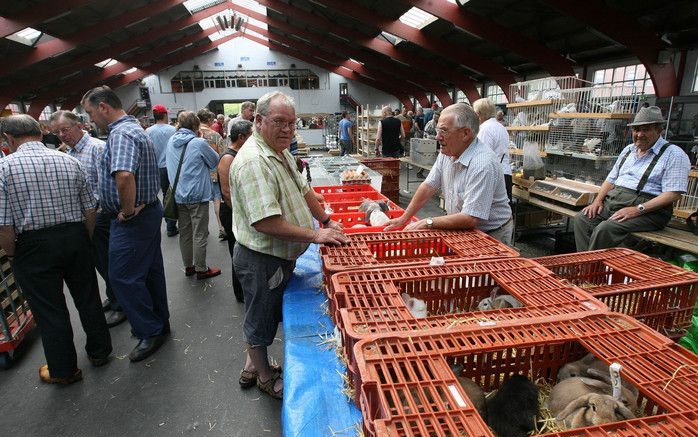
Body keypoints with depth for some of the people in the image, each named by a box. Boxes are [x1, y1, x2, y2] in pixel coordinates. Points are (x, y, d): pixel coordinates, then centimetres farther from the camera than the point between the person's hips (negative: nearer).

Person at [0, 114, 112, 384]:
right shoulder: (70, 161, 0)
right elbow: (90, 211, 1)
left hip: (34, 247, -3)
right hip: (75, 238, 3)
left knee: (49, 311, 11)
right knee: (88, 298, 18)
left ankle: (63, 371, 29)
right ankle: (99, 351, 35)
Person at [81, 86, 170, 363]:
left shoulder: (121, 133, -20)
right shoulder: (134, 128, 15)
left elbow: (124, 175, -39)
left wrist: (127, 210, -25)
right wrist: (133, 207, 14)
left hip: (132, 219, -10)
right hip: (149, 212, 10)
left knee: (123, 277, -1)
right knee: (150, 270, 17)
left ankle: (150, 333, 10)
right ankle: (160, 322, 31)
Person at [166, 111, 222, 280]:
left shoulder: (171, 142, 5)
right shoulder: (199, 143, -15)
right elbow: (215, 161, 0)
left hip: (178, 195, 7)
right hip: (197, 196, -7)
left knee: (184, 233, 15)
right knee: (199, 235, 3)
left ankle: (188, 266, 27)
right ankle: (201, 269, 12)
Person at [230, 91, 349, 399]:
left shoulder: (281, 152, 6)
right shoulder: (254, 161, -26)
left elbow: (302, 190, 17)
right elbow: (265, 222, -32)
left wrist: (326, 221, 13)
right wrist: (316, 236, -27)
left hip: (281, 258, 10)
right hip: (261, 260, -10)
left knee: (267, 317, 25)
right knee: (260, 322, 13)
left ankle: (252, 367, 47)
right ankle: (266, 378, 36)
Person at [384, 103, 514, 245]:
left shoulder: (483, 165, -27)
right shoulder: (446, 153, -2)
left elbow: (470, 219, -29)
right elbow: (428, 186, 6)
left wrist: (427, 223, -21)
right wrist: (403, 219, 4)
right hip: (463, 231, 7)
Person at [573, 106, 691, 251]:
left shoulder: (674, 154, -3)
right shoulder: (628, 150, 20)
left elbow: (673, 194, -12)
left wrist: (637, 210, -22)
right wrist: (598, 200, 2)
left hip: (649, 208, -7)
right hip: (613, 200, 7)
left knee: (605, 228, -31)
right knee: (581, 219, -18)